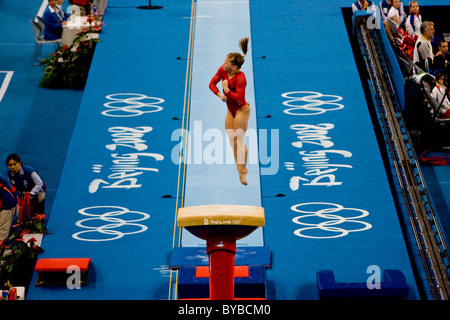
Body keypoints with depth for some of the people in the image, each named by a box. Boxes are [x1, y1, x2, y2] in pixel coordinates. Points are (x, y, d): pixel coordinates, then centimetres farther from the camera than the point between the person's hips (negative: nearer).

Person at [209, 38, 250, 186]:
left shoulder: (240, 78, -27)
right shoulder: (222, 70, -7)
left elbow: (239, 98, -30)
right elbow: (212, 84, 2)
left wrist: (226, 89, -23)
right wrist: (219, 94, -14)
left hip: (241, 110, -8)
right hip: (230, 110, 8)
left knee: (240, 141, -7)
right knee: (232, 141, 9)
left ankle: (243, 169, 5)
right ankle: (240, 169, 20)